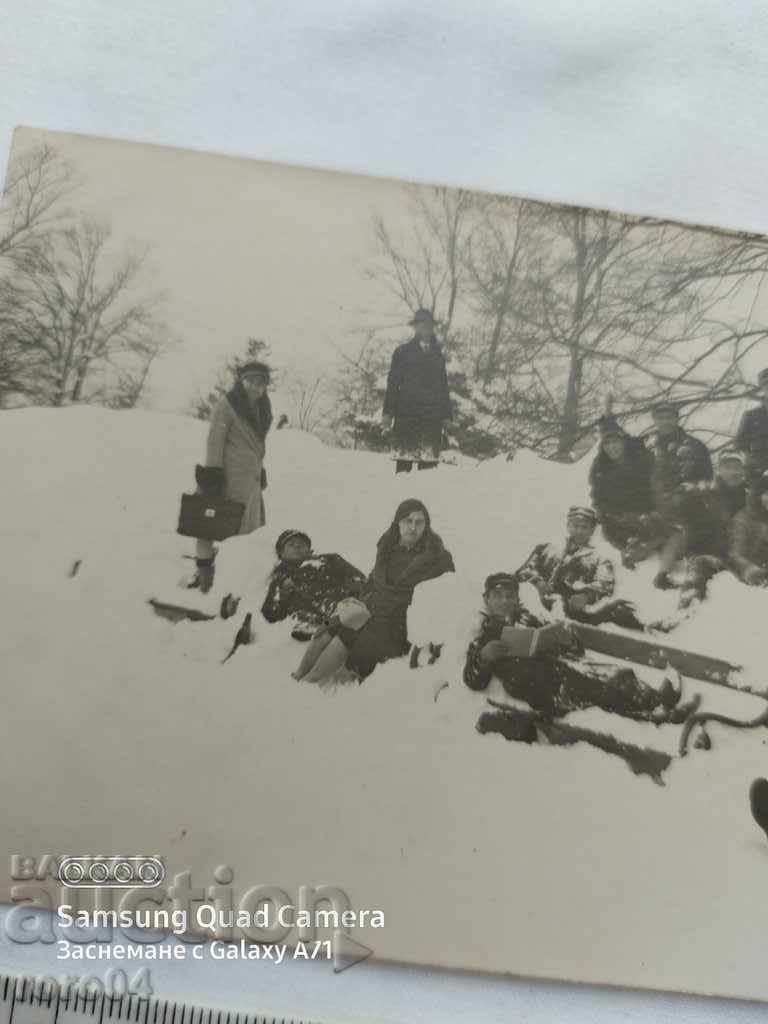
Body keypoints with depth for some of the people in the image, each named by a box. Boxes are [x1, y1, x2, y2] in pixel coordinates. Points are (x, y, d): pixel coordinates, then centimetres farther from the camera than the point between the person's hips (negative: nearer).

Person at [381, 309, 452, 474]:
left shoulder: (438, 355, 18)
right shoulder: (403, 352, 10)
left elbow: (444, 386, 16)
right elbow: (393, 383, 5)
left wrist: (446, 415, 9)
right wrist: (388, 412, -3)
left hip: (433, 415, 2)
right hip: (407, 412, -2)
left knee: (430, 459, -4)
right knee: (404, 457, -6)